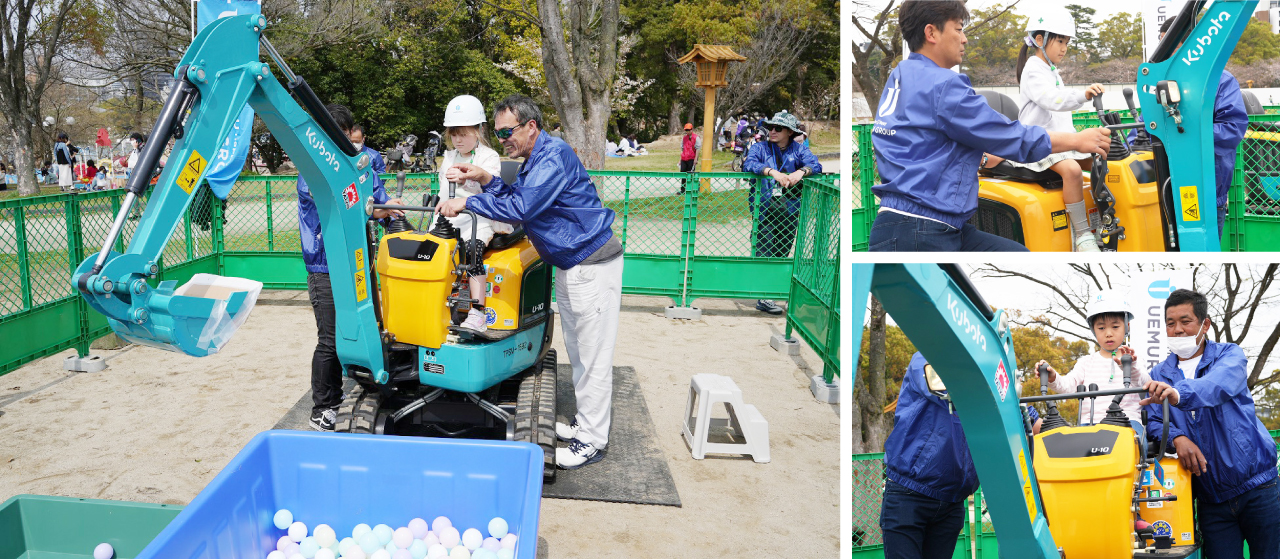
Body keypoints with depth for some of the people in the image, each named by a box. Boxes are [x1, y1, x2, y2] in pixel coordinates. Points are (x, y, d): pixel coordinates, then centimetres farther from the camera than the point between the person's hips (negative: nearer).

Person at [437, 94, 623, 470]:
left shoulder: (554, 157, -21)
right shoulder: (535, 160, 13)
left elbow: (521, 207, -28)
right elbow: (515, 196, 16)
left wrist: (467, 203, -20)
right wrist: (484, 178, 0)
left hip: (593, 266, -11)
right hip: (571, 266, 11)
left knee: (594, 355, -2)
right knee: (577, 352, 18)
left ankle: (593, 440, 7)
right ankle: (585, 421, 31)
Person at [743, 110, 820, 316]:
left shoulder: (798, 149, 9)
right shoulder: (760, 147, 5)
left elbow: (816, 164, -6)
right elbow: (748, 164, -14)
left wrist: (801, 171, -28)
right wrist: (772, 172, -28)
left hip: (790, 210, 3)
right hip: (764, 207, -3)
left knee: (782, 253, 8)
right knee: (765, 252, -10)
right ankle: (763, 297, -10)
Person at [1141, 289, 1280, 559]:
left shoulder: (1229, 355, -2)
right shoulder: (1159, 375, 7)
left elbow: (1218, 384, -25)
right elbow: (1153, 423, -4)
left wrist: (1178, 394, -46)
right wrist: (1177, 438, -27)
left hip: (1257, 488, -2)